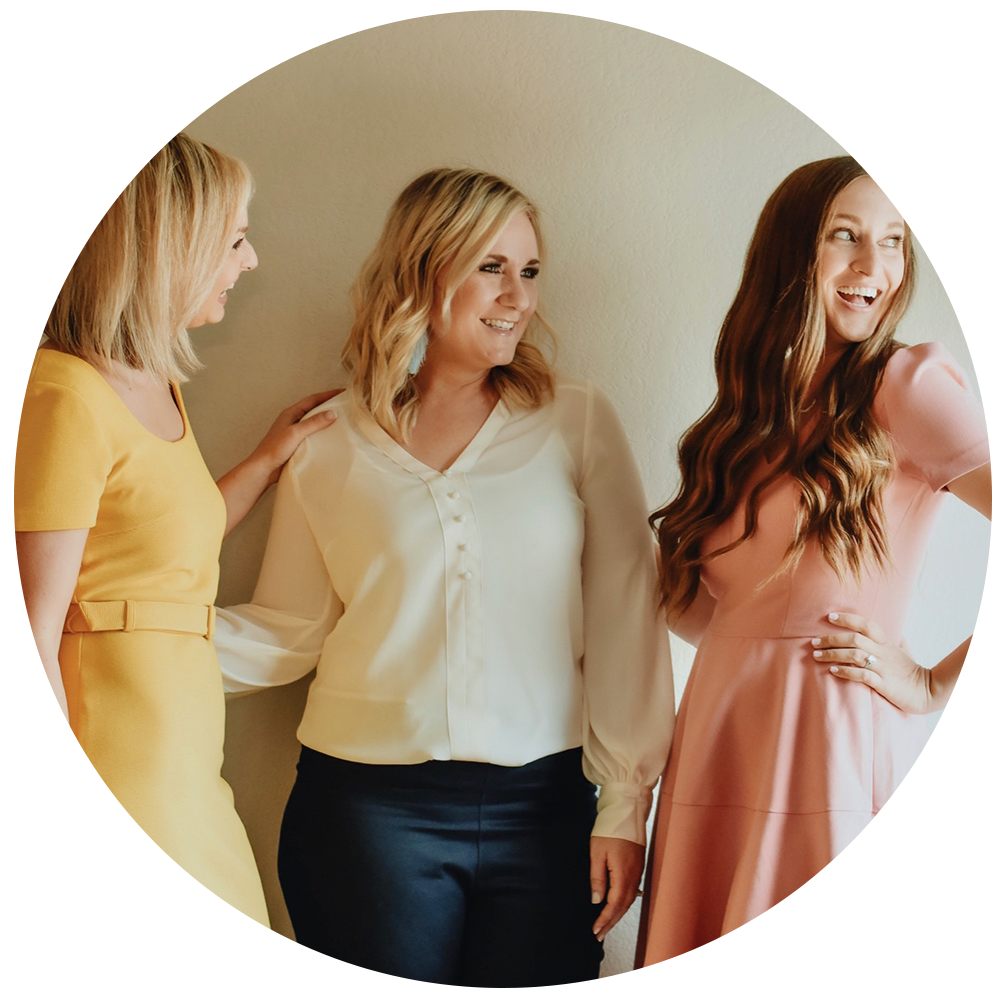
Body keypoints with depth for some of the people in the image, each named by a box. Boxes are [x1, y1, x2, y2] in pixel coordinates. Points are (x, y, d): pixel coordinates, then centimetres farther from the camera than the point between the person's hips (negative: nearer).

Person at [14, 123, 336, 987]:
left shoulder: (155, 388, 13)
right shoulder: (65, 397, -16)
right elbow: (29, 643, -18)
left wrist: (270, 459, 26)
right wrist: (64, 861, -19)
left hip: (180, 779, 9)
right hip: (102, 785, -9)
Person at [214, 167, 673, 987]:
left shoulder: (577, 421, 2)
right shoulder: (330, 445, 4)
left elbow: (625, 619, 2)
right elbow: (289, 632, 8)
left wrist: (626, 804, 1)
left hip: (542, 807, 0)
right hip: (366, 806, 0)